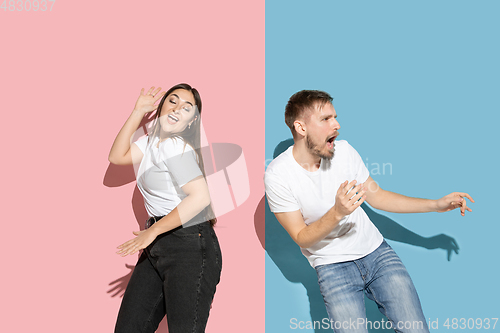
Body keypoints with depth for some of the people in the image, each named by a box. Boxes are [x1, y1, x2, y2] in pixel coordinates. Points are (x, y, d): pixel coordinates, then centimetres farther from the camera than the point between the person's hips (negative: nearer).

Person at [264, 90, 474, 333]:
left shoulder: (343, 150, -2)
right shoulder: (278, 176, -15)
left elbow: (377, 197, 9)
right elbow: (302, 238, -11)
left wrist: (437, 205, 4)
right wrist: (337, 213, -28)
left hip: (376, 250, 3)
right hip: (333, 266, -3)